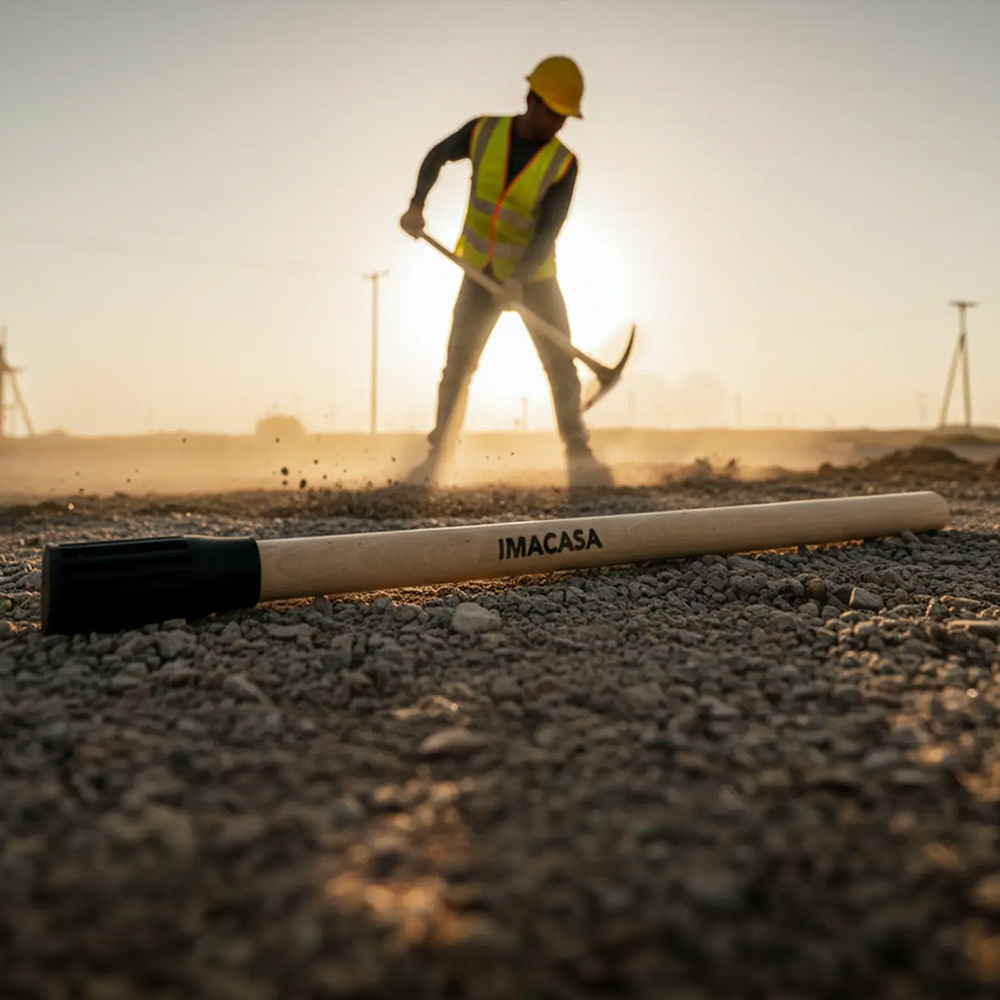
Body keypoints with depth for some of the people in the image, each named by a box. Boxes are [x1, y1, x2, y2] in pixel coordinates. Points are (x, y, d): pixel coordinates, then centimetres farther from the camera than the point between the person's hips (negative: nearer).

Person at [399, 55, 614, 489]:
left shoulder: (563, 164, -12)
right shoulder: (483, 131, -7)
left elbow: (549, 230, -20)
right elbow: (436, 156, 10)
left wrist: (519, 279, -35)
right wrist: (417, 204, -6)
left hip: (535, 278, -1)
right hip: (481, 274, 1)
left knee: (561, 368, -7)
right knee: (457, 368, -1)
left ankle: (580, 458, 5)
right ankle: (436, 458, 9)